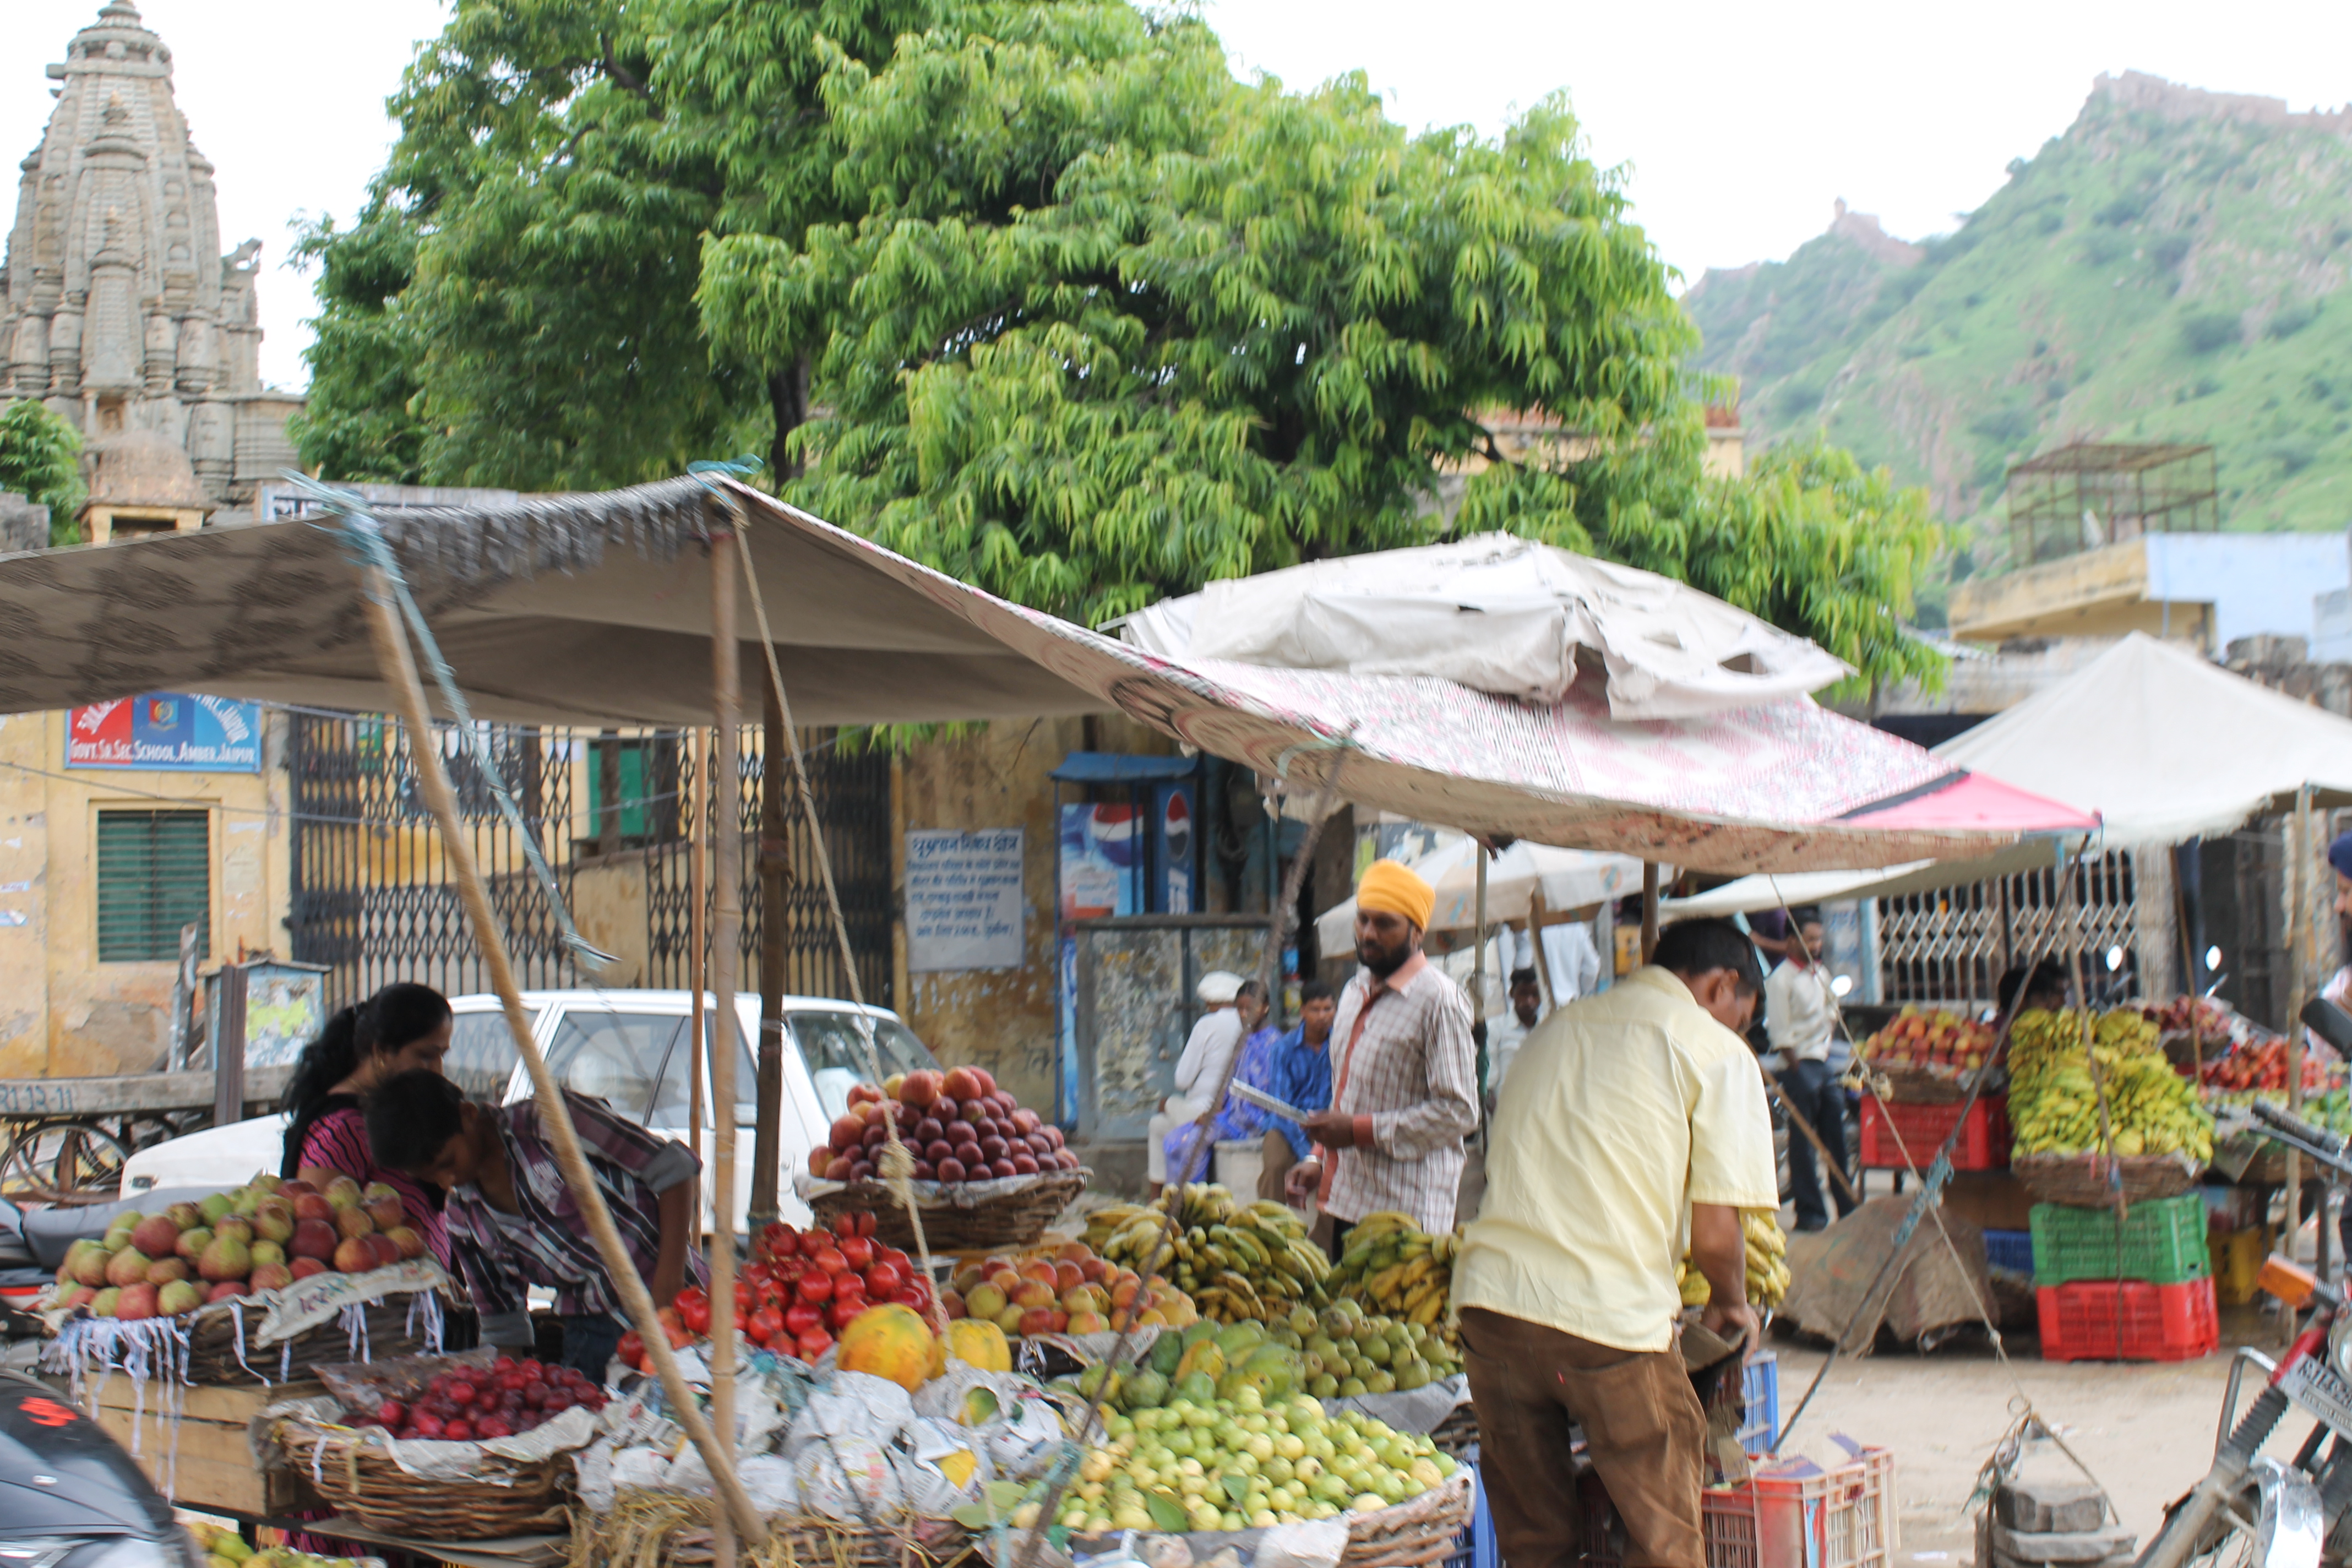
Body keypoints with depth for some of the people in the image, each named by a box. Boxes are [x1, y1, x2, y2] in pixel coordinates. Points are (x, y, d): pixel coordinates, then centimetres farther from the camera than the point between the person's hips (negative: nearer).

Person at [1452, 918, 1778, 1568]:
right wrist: (1732, 1305, 17)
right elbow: (1714, 1234, -4)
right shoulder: (1716, 1051, 3)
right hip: (1610, 1316, -5)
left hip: (1489, 1300, 6)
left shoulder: (1553, 1031, 22)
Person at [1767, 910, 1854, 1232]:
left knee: (1836, 1135, 11)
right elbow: (1780, 1033, -12)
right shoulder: (1781, 979, -10)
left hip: (1827, 1062, 7)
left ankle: (1847, 1207, 18)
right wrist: (1796, 1069, -13)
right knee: (1803, 1140, -3)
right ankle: (1809, 1212, 2)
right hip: (1801, 1064, -7)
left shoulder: (1822, 972, 14)